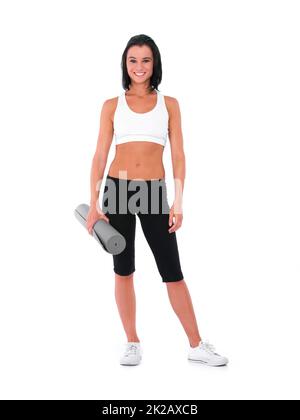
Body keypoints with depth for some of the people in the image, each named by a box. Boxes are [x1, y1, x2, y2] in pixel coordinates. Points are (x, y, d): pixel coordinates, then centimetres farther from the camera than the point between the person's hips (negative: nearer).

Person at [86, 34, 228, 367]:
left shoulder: (169, 104, 7)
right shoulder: (112, 106, 6)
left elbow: (178, 156, 4)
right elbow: (99, 156, 4)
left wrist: (178, 202, -5)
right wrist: (94, 205, -3)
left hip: (154, 192, -1)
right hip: (117, 190, 1)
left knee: (173, 273, 1)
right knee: (123, 271, 7)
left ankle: (197, 346, 12)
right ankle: (133, 343, 21)